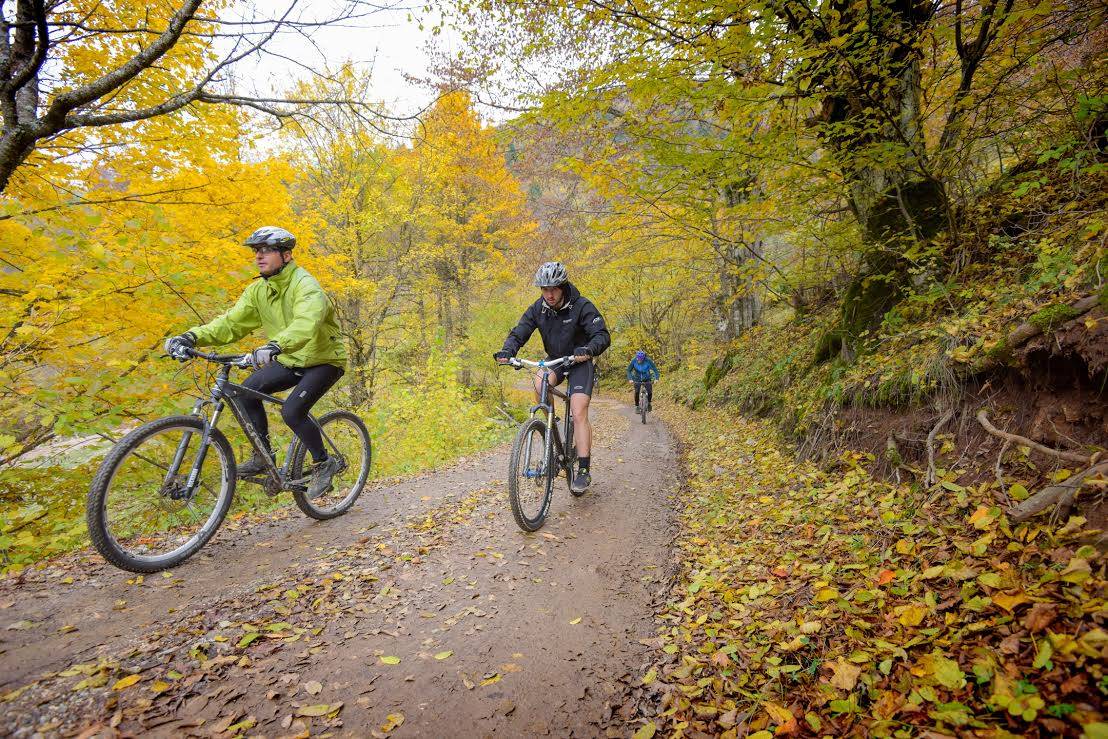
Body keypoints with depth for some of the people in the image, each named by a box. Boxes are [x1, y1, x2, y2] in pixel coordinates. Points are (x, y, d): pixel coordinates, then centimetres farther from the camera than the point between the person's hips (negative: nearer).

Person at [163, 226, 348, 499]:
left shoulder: (305, 286, -24)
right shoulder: (258, 290, 0)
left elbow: (305, 324, -42)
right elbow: (231, 322, -7)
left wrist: (275, 346, -60)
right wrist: (192, 337, -22)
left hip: (324, 359, -7)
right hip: (291, 360, 7)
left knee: (292, 411, -22)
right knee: (247, 390, -10)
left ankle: (324, 463, 0)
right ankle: (263, 455, 5)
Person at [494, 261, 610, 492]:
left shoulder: (582, 306, -21)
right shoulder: (538, 309, -9)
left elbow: (603, 336, -30)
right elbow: (518, 334, -12)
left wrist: (588, 349, -52)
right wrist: (507, 351, -34)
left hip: (580, 362, -4)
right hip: (554, 360, 4)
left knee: (579, 413, -17)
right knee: (540, 385, -29)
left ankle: (584, 470, -11)